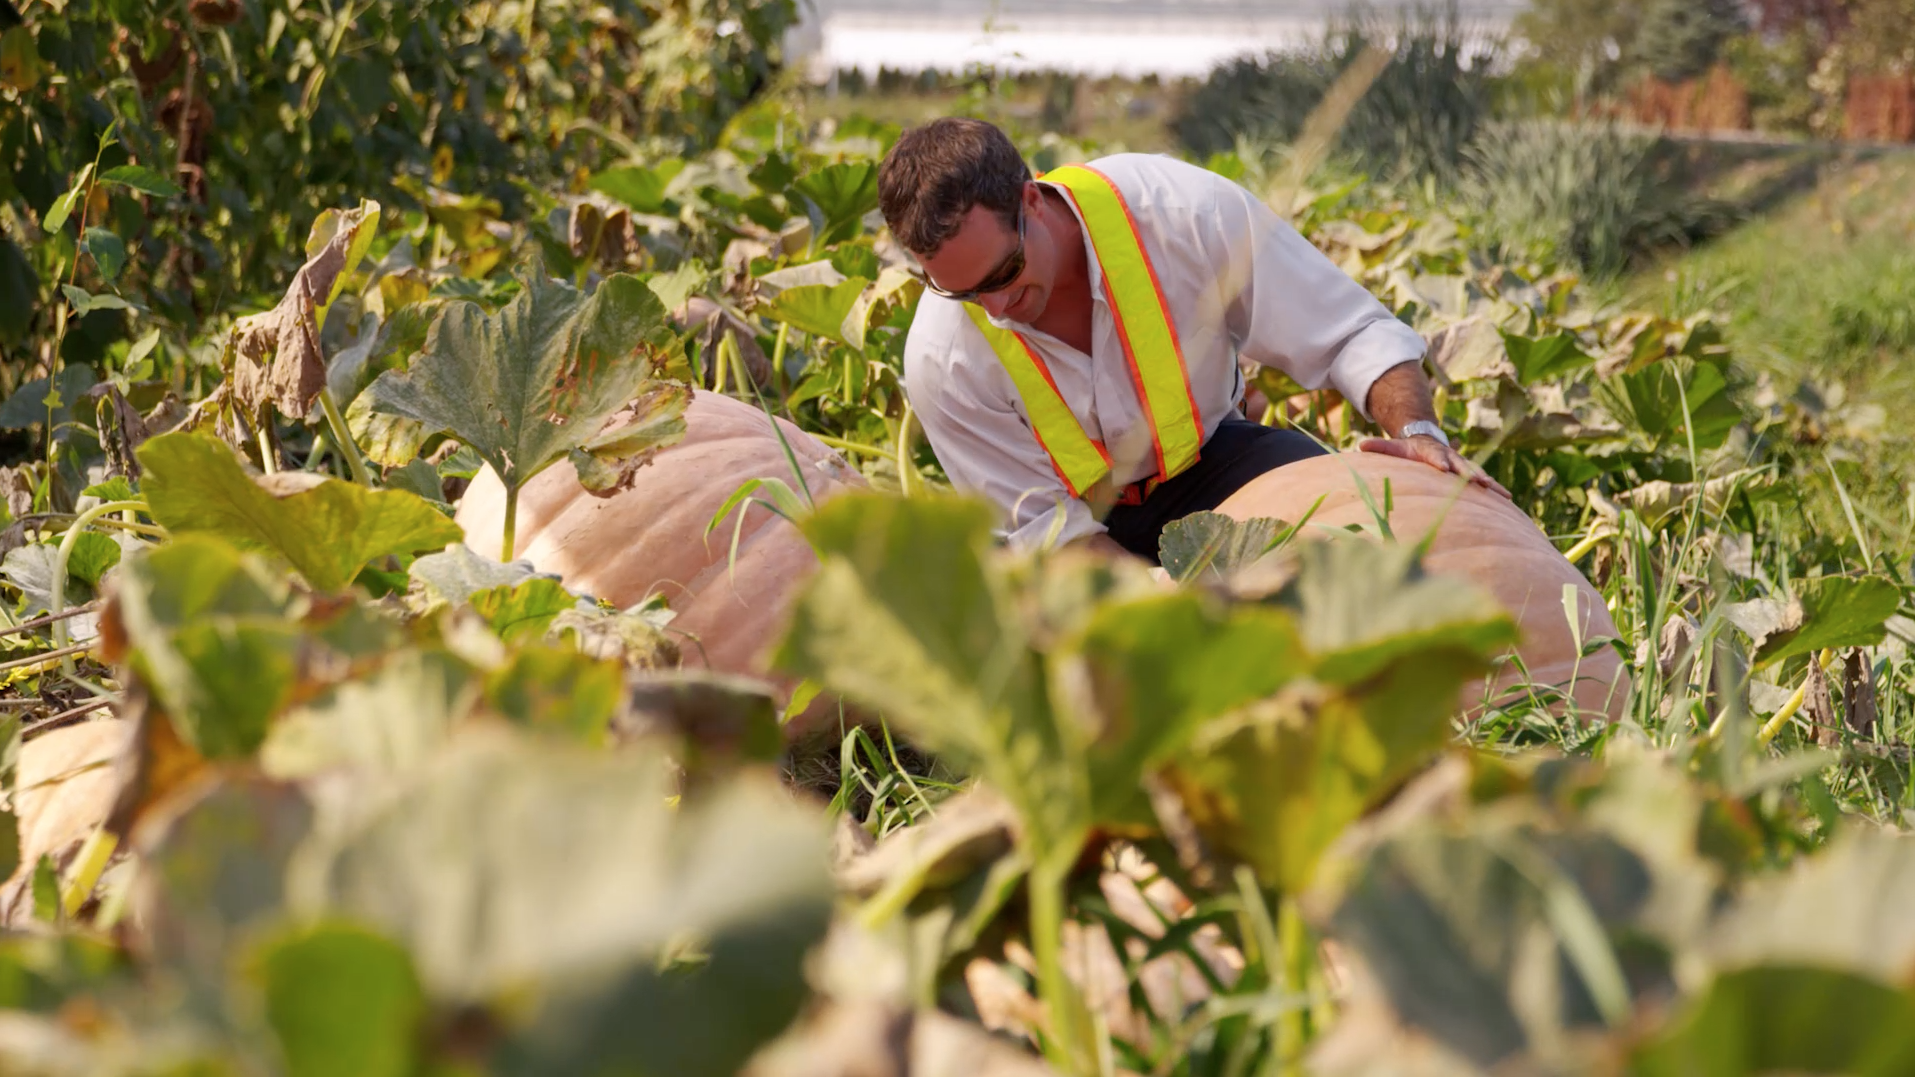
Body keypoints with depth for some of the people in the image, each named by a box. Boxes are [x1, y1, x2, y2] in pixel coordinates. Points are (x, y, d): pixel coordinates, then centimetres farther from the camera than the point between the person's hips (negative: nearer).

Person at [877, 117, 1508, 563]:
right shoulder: (942, 361, -27)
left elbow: (1354, 333, -20)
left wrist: (1419, 431, -39)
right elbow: (1045, 528, -19)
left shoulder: (1184, 210, -28)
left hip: (1203, 458, 0)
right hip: (1087, 514, 0)